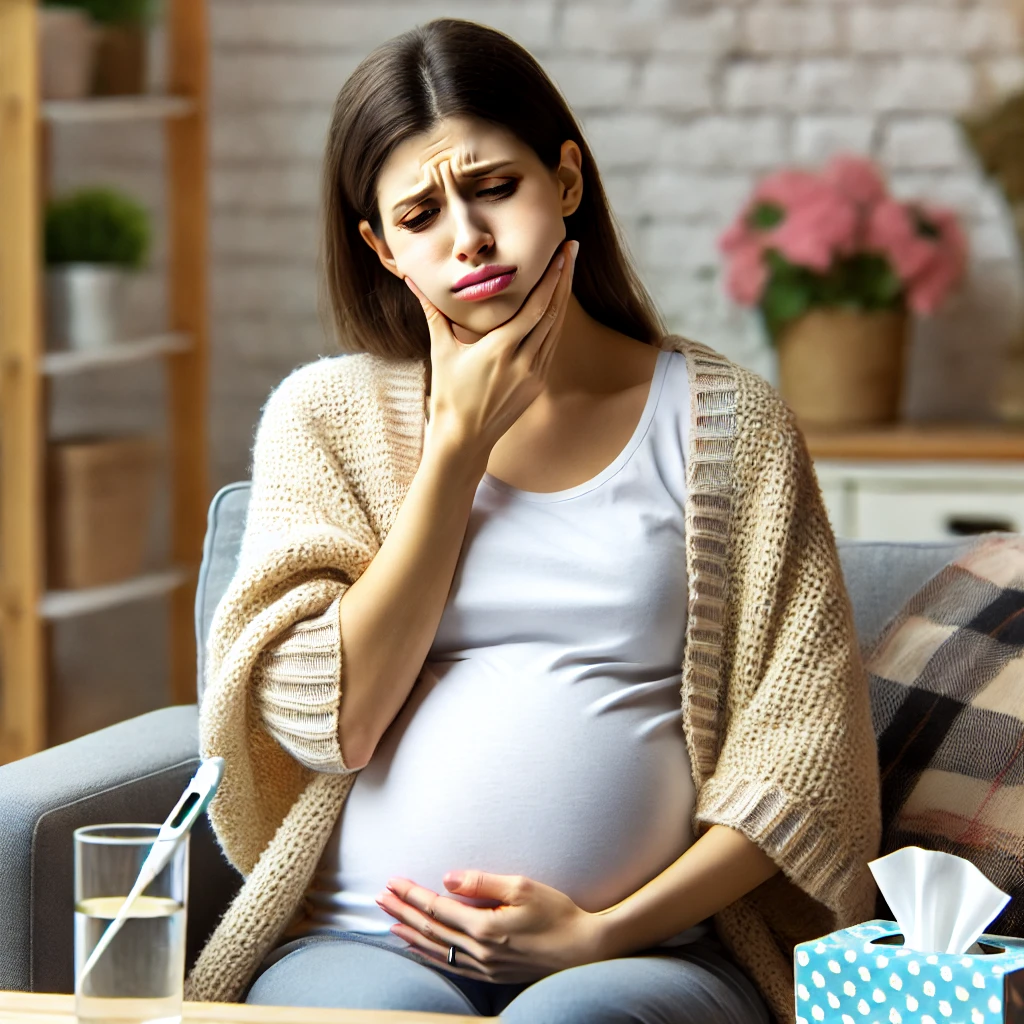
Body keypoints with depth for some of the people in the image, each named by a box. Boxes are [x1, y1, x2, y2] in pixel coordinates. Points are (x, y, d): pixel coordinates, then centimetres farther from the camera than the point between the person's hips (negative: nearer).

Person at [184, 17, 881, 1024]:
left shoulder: (725, 422, 8)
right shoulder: (328, 412, 11)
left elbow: (805, 760, 4)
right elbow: (330, 719, -2)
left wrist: (606, 931, -8)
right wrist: (460, 439, -2)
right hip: (365, 941, 1)